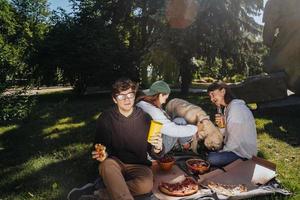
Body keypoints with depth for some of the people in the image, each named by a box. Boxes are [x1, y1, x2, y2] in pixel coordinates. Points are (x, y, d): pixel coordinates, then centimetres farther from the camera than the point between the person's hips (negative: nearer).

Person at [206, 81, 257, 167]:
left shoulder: (236, 108, -23)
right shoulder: (228, 107, 7)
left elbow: (234, 141, -24)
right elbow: (228, 133, 7)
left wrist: (223, 151, -11)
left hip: (244, 152, -9)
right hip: (236, 146, 10)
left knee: (211, 158, -25)